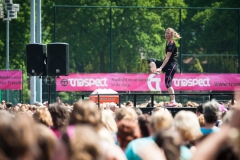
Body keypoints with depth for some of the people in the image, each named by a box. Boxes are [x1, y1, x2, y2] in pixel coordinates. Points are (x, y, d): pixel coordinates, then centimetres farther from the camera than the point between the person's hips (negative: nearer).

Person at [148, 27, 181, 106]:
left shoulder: (171, 44, -17)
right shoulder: (167, 42, 10)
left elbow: (167, 58, -23)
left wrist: (160, 68, -28)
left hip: (172, 64, -10)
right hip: (167, 64, 10)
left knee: (168, 83, -12)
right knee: (151, 60, 4)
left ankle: (173, 102, -11)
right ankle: (155, 71, -21)